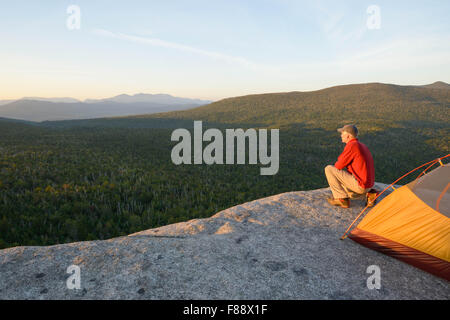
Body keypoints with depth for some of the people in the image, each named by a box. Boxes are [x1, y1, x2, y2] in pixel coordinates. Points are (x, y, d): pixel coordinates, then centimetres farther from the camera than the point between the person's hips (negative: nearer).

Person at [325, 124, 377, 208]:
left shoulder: (351, 145, -15)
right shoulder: (362, 145, 14)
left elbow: (339, 166, -12)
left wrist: (336, 164, 11)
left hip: (359, 185, -9)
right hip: (368, 184, 9)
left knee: (328, 169, -8)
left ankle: (342, 199, -5)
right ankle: (368, 194, 12)